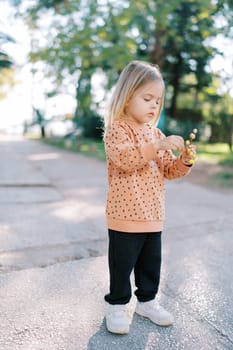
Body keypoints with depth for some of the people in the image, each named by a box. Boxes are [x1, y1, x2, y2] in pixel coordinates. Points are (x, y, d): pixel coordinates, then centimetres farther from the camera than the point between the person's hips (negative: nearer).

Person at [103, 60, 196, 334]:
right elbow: (124, 159, -29)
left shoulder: (155, 133, 13)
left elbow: (168, 170, 14)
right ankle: (116, 305, 26)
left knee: (151, 263, 17)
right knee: (122, 264, 7)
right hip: (125, 216, -7)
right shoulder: (117, 129, -9)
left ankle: (147, 301, 36)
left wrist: (184, 161, -6)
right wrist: (158, 146, -33)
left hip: (153, 215, 7)